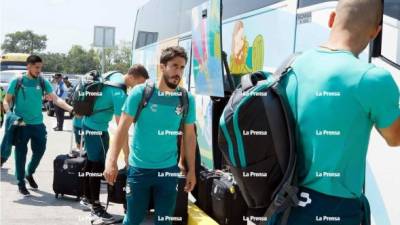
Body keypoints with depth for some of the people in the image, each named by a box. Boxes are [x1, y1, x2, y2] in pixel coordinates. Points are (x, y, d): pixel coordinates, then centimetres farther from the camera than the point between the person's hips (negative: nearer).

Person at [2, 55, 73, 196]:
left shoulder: (43, 82, 2)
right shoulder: (17, 82, -4)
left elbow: (56, 99, -3)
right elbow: (7, 101, 1)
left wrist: (71, 109, -16)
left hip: (38, 124, 3)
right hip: (21, 124, -3)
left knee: (39, 151, 10)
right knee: (21, 154, 4)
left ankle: (29, 174, 36)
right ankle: (21, 183, 17)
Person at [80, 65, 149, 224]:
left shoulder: (116, 76, -2)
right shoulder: (119, 93, -29)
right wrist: (127, 156, -27)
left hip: (89, 124, 10)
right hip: (97, 129, -10)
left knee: (91, 163, 17)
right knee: (98, 166, -6)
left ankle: (88, 198, 29)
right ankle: (96, 208, -1)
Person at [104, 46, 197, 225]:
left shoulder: (187, 99, -2)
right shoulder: (140, 92, -10)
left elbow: (189, 136, 6)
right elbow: (123, 128, -8)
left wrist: (191, 170, 6)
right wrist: (111, 161, -14)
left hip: (169, 170, 2)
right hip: (139, 168, -2)